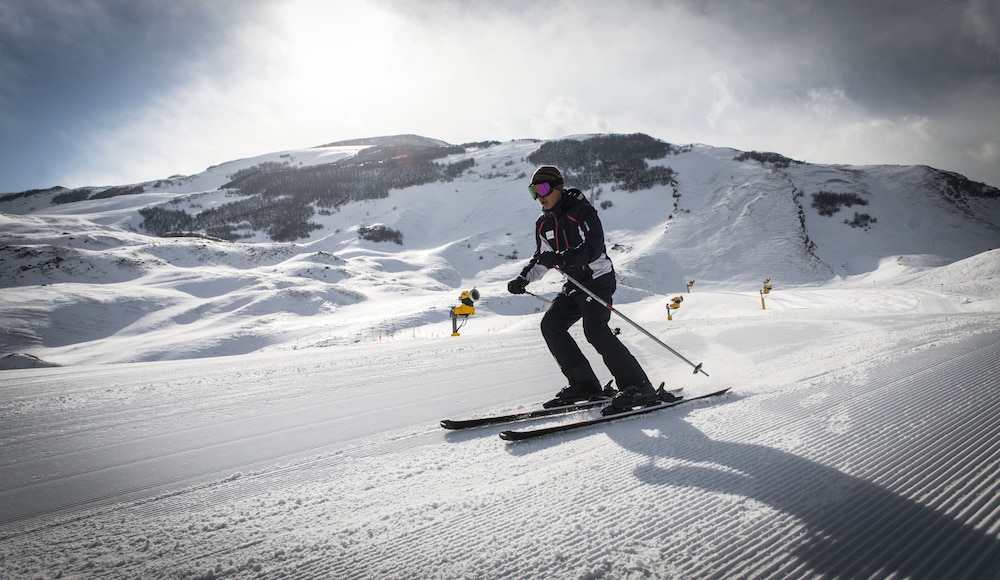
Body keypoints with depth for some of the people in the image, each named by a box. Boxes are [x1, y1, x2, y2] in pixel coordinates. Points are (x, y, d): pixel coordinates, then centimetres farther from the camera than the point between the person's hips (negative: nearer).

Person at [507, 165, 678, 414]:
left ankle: (638, 386, -18)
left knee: (595, 330, -23)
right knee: (551, 324, -2)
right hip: (573, 284, 9)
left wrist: (561, 258, -37)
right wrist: (523, 279, 2)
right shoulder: (544, 223, 10)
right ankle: (584, 384, 1)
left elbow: (594, 249, -24)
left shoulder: (582, 211, -13)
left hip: (598, 278, -8)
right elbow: (541, 259, 18)